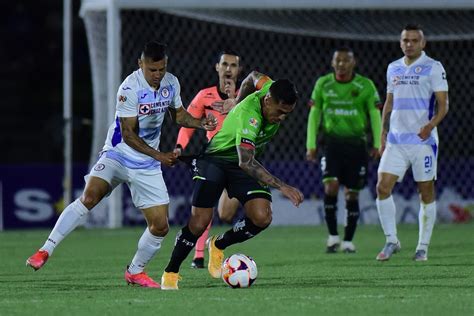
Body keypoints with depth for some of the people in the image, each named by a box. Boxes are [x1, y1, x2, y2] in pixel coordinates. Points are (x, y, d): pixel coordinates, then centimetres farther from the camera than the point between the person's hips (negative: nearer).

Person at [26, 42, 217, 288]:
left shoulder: (171, 83, 0)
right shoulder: (130, 89, -20)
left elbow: (179, 115, 18)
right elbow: (128, 134, -18)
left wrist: (201, 123, -1)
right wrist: (159, 155, -20)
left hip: (147, 166, 5)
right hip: (117, 155, -5)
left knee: (160, 225, -1)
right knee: (89, 196, -29)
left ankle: (135, 272, 22)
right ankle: (46, 251, -23)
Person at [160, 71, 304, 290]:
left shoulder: (273, 89, -16)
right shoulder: (248, 116, -38)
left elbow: (254, 77, 9)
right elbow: (246, 162, -48)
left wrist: (236, 105, 21)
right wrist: (281, 186, -56)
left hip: (244, 162, 6)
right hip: (215, 159, -6)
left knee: (262, 217, -14)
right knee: (199, 223, -15)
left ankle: (219, 245, 13)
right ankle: (170, 273, 9)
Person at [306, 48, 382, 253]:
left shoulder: (365, 86, 0)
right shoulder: (323, 84, 5)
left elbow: (375, 116, 4)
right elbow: (314, 115, 10)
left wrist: (377, 144, -3)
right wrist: (311, 145, 5)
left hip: (356, 143, 0)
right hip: (332, 141, 0)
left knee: (352, 193, 2)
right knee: (330, 185, -17)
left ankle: (348, 241, 13)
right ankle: (333, 236, -8)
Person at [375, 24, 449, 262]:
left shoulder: (433, 68, -3)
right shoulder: (393, 68, 13)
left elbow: (443, 104, -7)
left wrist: (431, 124, -25)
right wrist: (383, 135, 14)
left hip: (423, 140, -5)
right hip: (396, 141, 5)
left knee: (426, 192, 1)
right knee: (383, 187, -6)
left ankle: (423, 247, 9)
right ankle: (391, 240, 4)